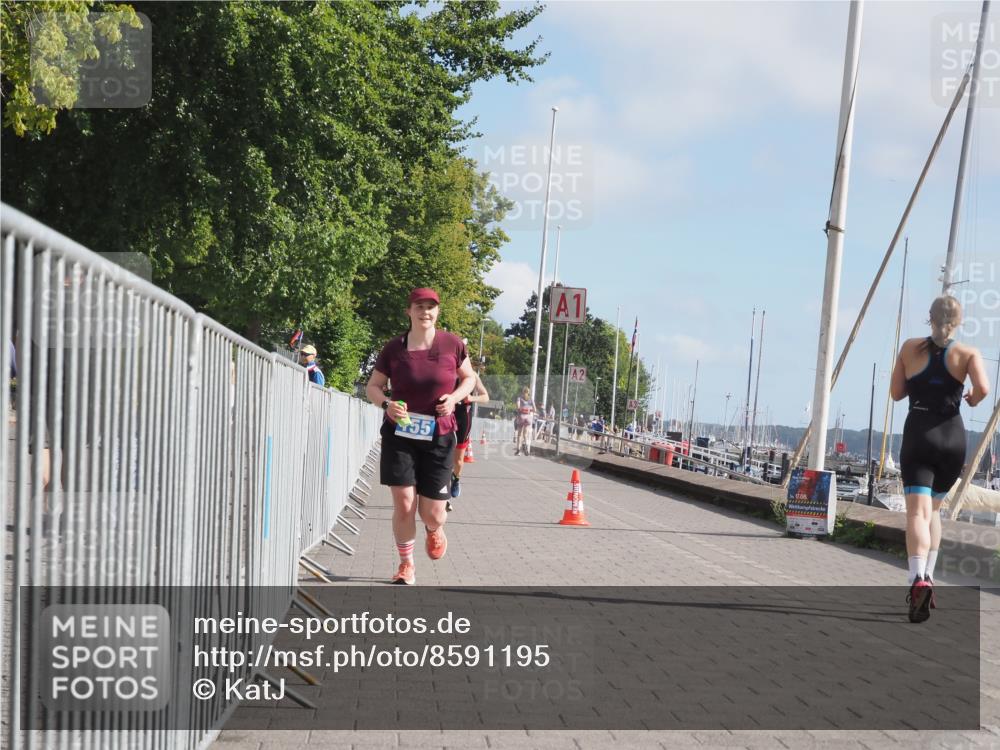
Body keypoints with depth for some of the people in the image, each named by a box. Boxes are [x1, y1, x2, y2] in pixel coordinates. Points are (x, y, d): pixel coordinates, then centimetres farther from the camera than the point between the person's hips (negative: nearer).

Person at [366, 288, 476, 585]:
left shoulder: (452, 344, -3)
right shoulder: (394, 348, -4)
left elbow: (469, 378, 11)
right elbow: (372, 387, 5)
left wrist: (455, 397, -10)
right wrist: (386, 404, -17)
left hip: (439, 436, 0)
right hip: (400, 435, 0)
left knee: (432, 513, 2)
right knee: (403, 503, -7)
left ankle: (434, 530, 41)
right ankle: (406, 565, 14)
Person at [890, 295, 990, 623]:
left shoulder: (911, 348, 5)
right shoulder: (968, 353, 2)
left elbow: (897, 393, 9)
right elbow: (983, 388, -15)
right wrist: (972, 400, 6)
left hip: (918, 435, -2)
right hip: (953, 437, 2)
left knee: (917, 511, -13)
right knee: (933, 509, 22)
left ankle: (918, 579, -34)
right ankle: (928, 575, 19)